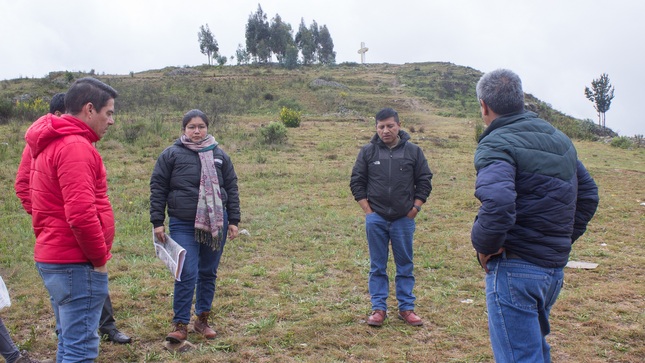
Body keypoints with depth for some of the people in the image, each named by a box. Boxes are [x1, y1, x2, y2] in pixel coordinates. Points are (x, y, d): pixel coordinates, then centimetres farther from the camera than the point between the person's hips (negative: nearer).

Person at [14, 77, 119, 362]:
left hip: (51, 256, 10)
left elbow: (24, 187, 23)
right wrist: (99, 258, -13)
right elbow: (81, 214, -26)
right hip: (77, 263, -10)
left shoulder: (47, 142, 12)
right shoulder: (76, 146, -19)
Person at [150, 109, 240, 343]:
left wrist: (233, 221, 6)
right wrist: (157, 222, -3)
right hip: (183, 225, -3)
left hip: (216, 224, 3)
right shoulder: (171, 154, 0)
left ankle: (202, 319, 27)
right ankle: (180, 324, 7)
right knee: (187, 274, -8)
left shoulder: (219, 155, 7)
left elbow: (232, 189, 10)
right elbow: (158, 189, 1)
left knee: (208, 273, 12)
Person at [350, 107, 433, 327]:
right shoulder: (368, 152, 1)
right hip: (376, 219, 0)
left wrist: (415, 208, -1)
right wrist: (367, 210, -2)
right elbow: (357, 182, 5)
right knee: (377, 266, 7)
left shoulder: (413, 151, 1)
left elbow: (425, 181, 7)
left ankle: (406, 308, 20)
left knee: (405, 265, 9)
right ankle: (379, 309, 16)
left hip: (404, 219, 0)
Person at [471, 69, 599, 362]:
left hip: (514, 269, -9)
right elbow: (588, 194, 18)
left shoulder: (496, 144, -16)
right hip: (555, 269, 9)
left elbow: (497, 205, -32)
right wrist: (564, 239, 18)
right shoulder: (560, 139, 12)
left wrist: (483, 245, -15)